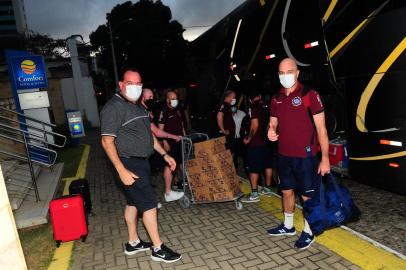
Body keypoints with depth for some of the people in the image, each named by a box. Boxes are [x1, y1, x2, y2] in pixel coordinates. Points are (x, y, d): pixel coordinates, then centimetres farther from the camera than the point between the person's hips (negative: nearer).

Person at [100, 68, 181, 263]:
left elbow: (148, 134, 19)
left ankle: (133, 243, 31)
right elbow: (107, 141, -19)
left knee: (133, 202, 17)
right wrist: (122, 170, -25)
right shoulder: (114, 107, -15)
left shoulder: (138, 107, 13)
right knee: (149, 203, -5)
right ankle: (158, 249, 9)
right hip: (129, 164, -9)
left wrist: (164, 155, 13)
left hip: (141, 162, 9)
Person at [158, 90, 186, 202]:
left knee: (179, 163, 17)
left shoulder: (178, 111, 16)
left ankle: (178, 182, 35)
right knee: (169, 165, -10)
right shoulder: (164, 112, -7)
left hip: (180, 141, 8)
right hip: (170, 143, -8)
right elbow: (160, 129, -11)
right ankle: (168, 192, -8)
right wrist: (165, 142, -17)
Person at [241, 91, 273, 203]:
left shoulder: (253, 108, -11)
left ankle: (254, 194, 1)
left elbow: (255, 125, -20)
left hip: (256, 143, -7)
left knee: (253, 168, -1)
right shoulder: (267, 106, 7)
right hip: (267, 141, 7)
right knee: (268, 165, 17)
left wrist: (248, 138, -10)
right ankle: (267, 188, 29)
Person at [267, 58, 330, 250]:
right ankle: (288, 226, 36)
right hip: (283, 155, 6)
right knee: (287, 191, 18)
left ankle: (308, 232, 25)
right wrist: (271, 131, -8)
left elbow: (321, 129, -11)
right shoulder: (276, 99, 6)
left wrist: (325, 158, -13)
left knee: (308, 196, 6)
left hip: (305, 156, -6)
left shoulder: (309, 95, -11)